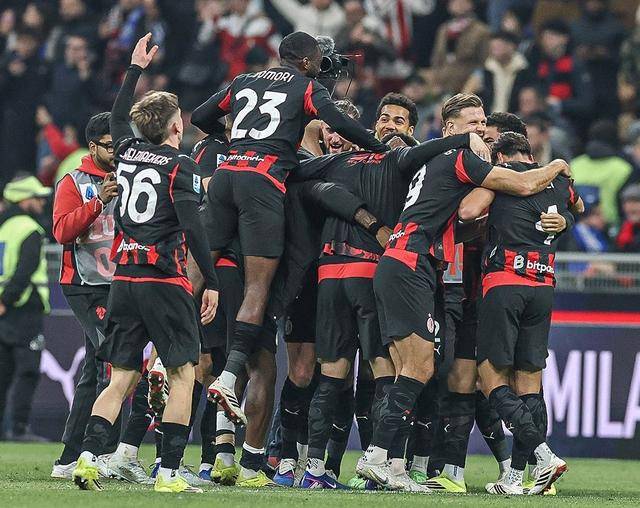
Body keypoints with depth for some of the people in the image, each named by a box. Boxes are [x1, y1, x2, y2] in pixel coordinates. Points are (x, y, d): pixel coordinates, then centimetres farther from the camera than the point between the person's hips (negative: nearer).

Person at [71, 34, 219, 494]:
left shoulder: (128, 153, 10)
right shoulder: (180, 167, -7)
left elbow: (117, 120, 33)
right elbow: (192, 227, -14)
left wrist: (135, 68, 41)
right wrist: (212, 283, -11)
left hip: (124, 279, 6)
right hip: (165, 280, -6)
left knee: (122, 378, 9)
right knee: (183, 374, 1)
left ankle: (89, 457, -6)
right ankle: (169, 473, -7)